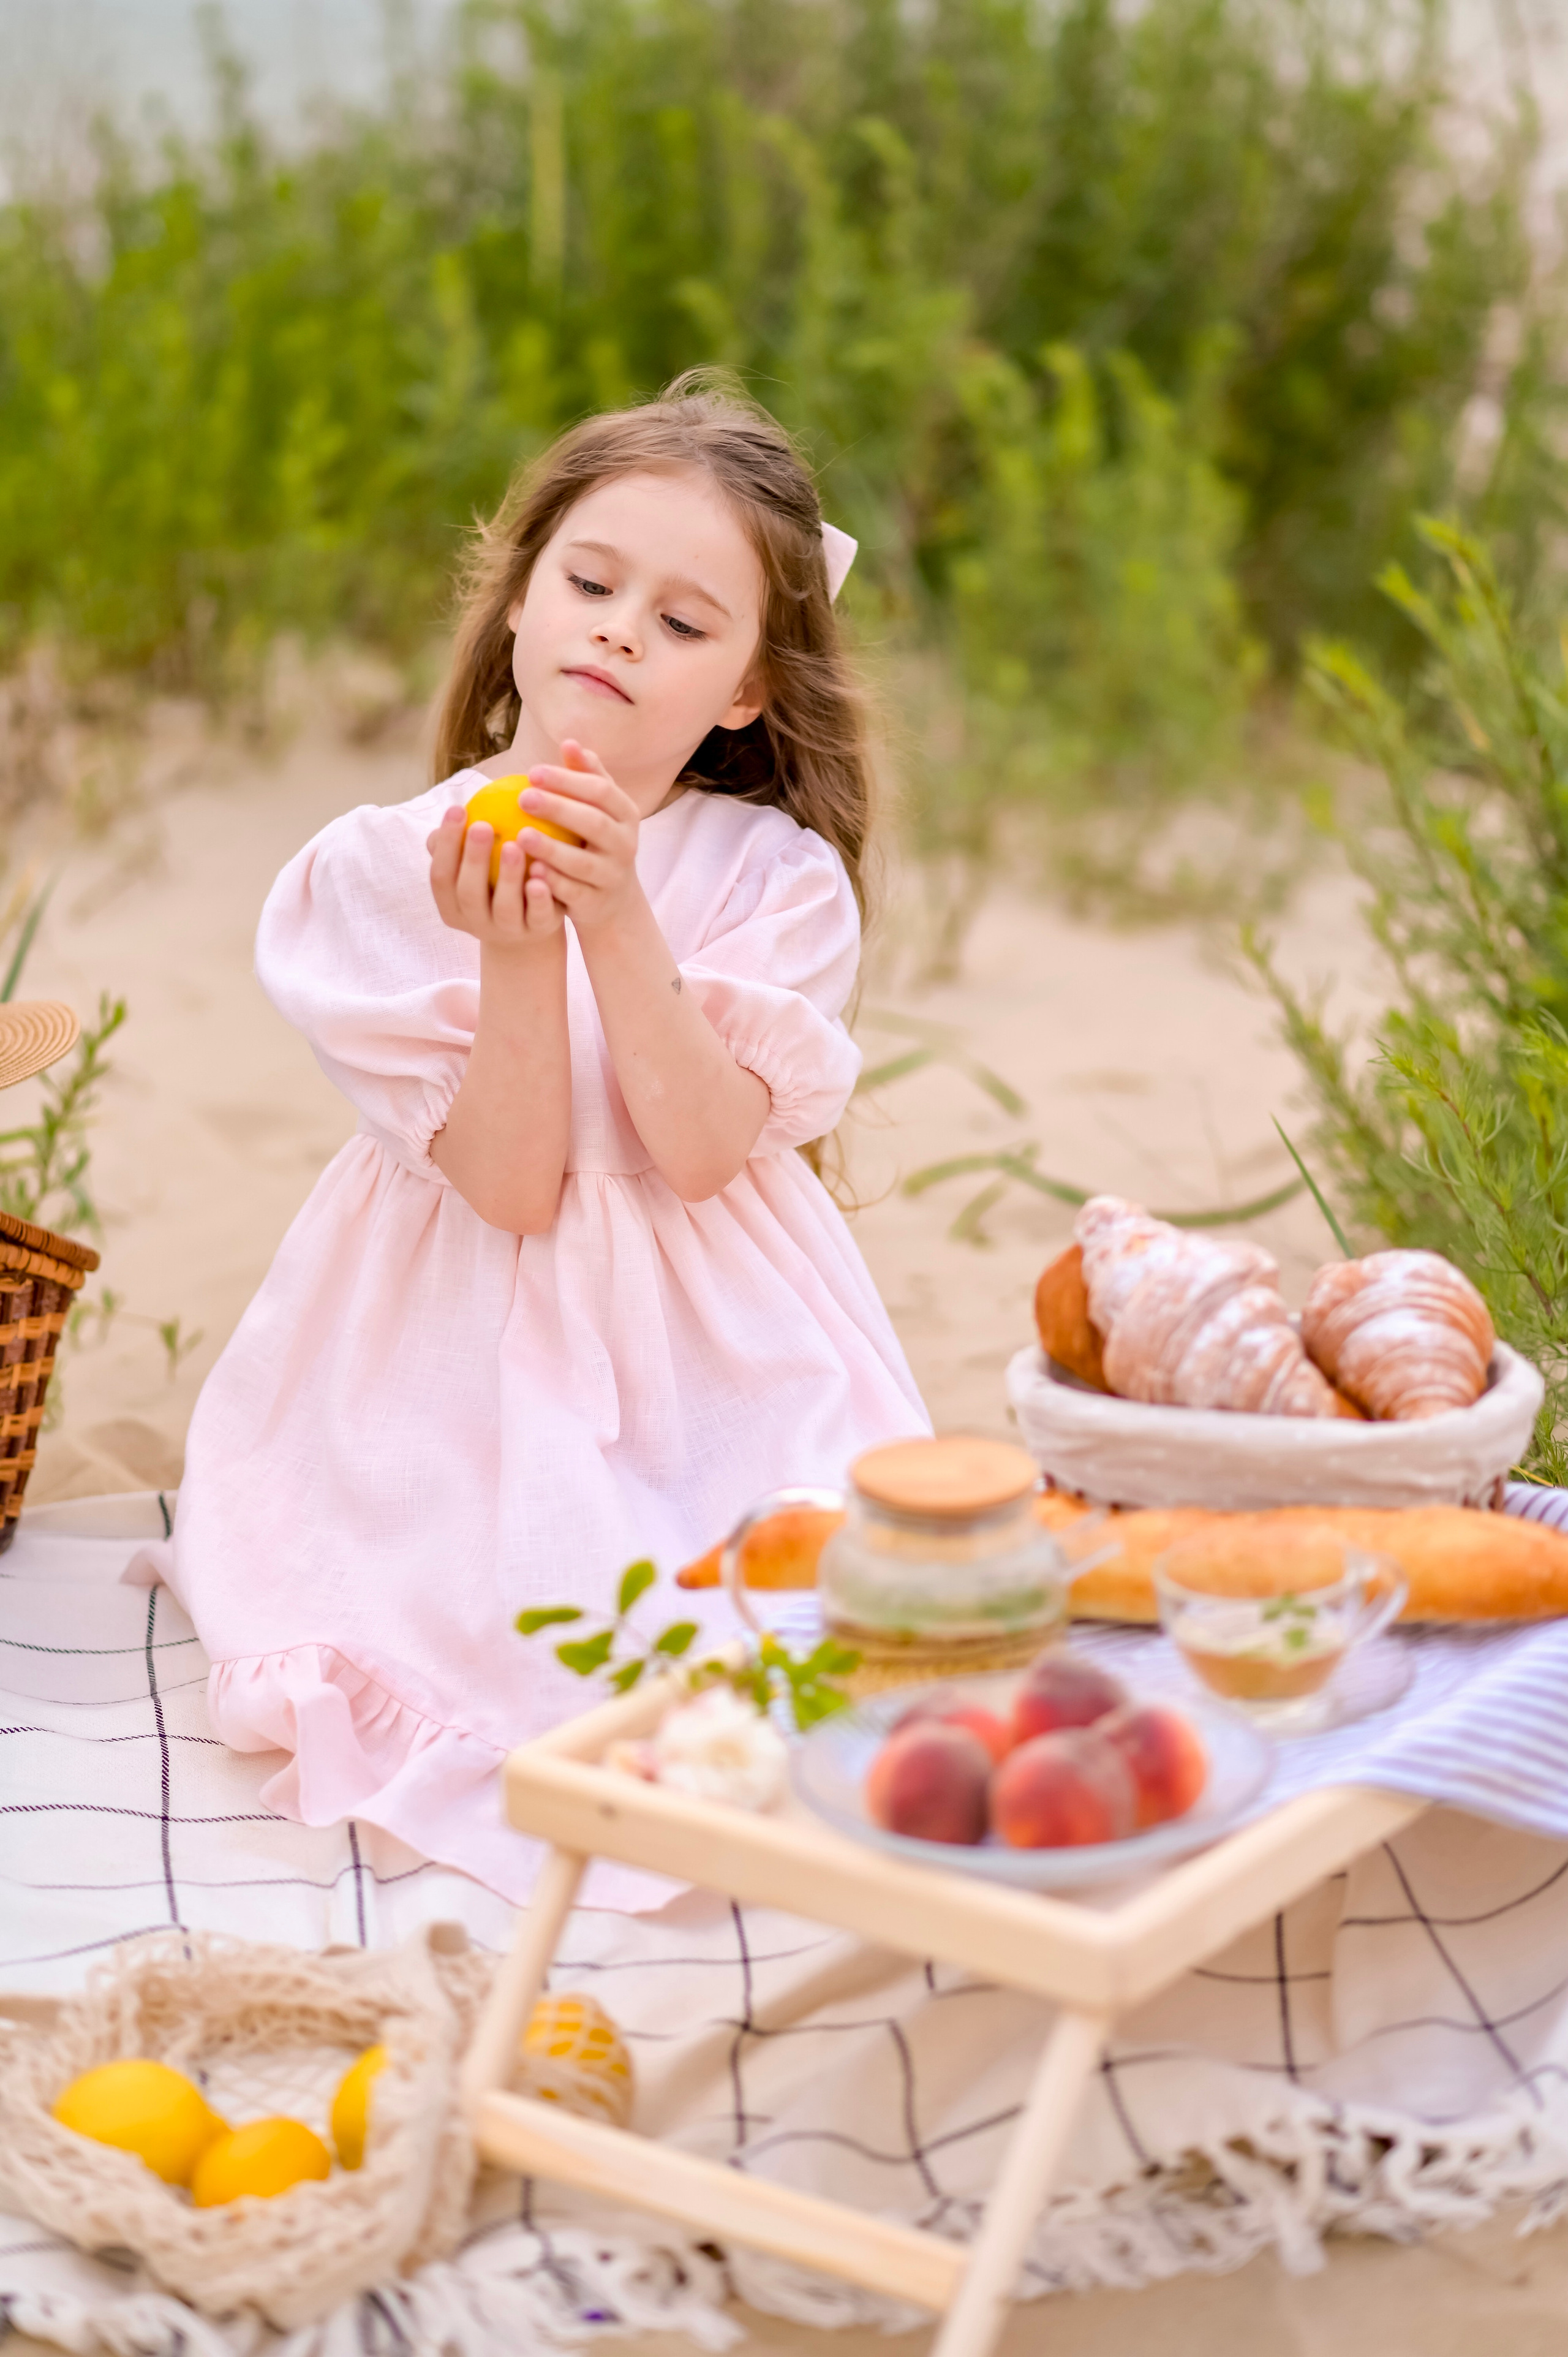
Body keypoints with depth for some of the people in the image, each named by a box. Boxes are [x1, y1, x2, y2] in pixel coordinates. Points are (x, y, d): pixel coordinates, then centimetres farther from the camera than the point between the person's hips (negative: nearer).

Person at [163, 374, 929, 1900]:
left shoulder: (772, 873, -4)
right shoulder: (380, 871, -7)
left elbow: (697, 1154, -17)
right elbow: (510, 1184, -13)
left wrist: (620, 922, -28)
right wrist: (517, 956, -28)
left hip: (717, 1364, 1)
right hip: (471, 1358, 0)